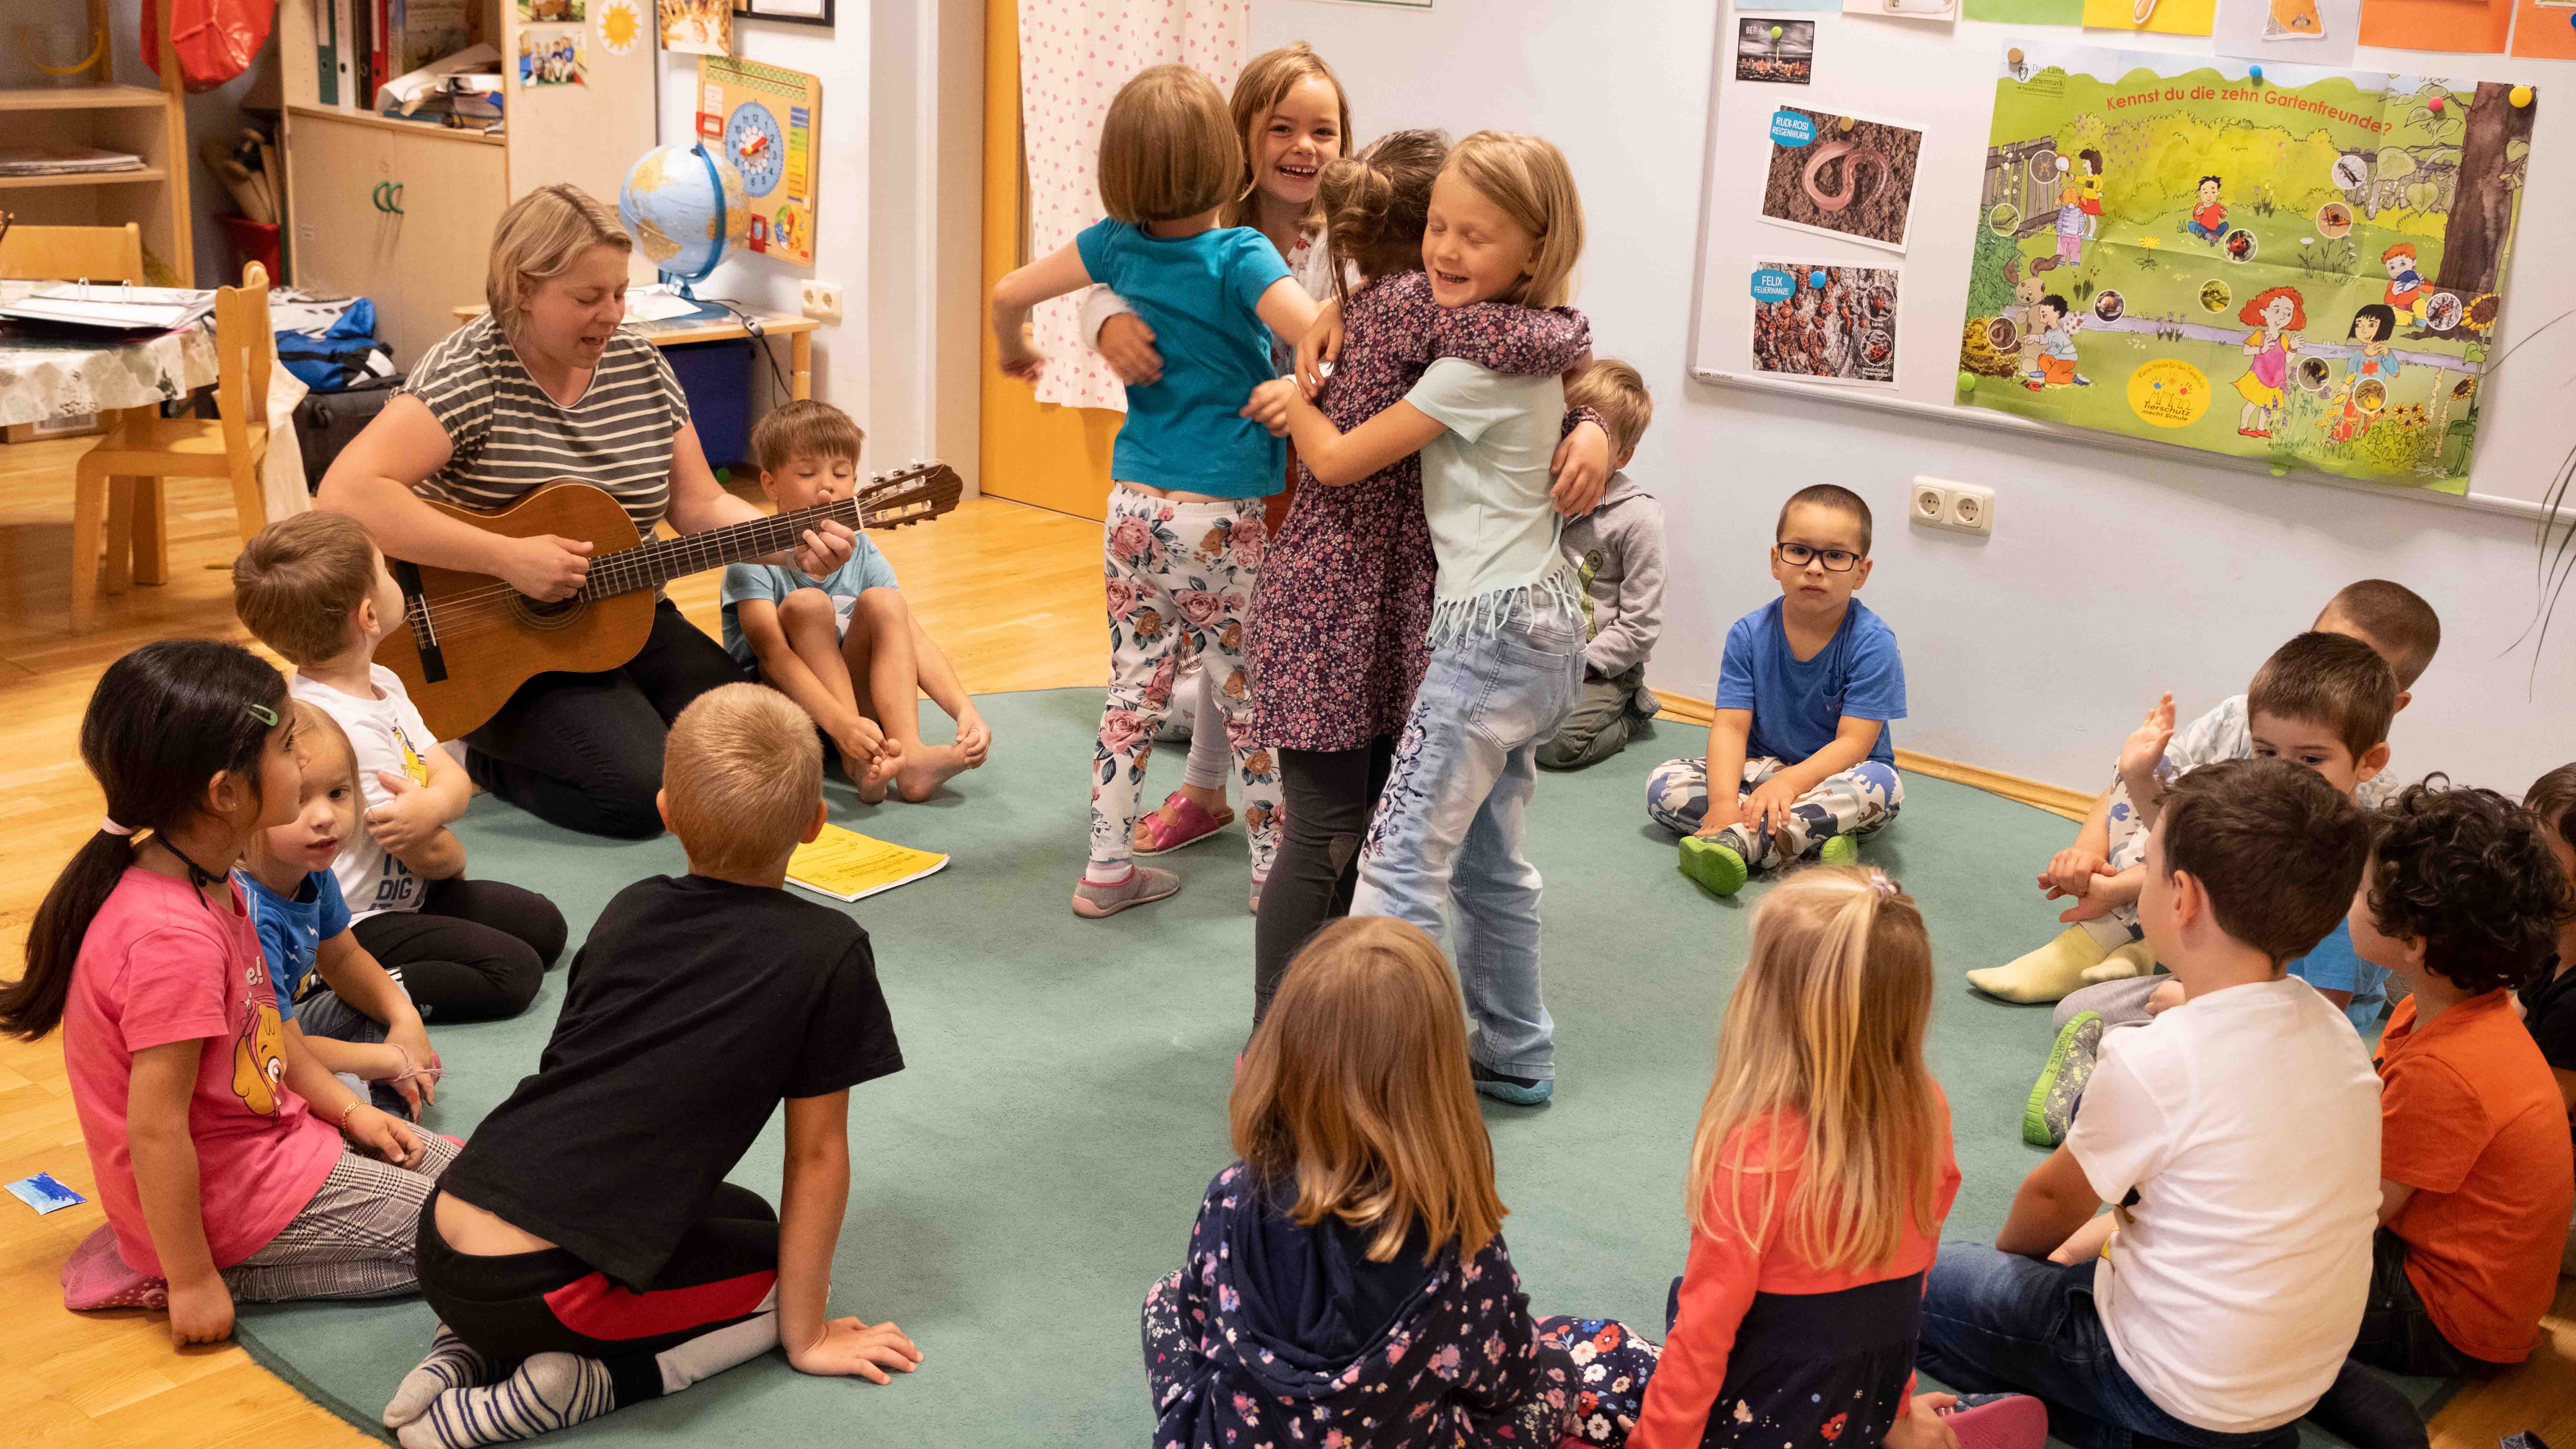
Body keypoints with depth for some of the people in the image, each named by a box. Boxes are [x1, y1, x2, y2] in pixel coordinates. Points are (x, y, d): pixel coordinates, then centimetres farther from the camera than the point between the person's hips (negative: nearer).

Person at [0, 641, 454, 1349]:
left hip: (266, 1127, 10)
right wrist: (193, 1283, -21)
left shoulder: (207, 884, 0)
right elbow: (155, 1130, -29)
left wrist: (352, 1111, 9)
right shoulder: (174, 935, -32)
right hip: (229, 1195, -10)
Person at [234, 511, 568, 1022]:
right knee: (514, 973, -18)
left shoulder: (381, 683, 2)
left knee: (545, 927, 14)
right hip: (351, 926, -10)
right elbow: (431, 857, -23)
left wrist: (433, 806, -27)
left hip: (402, 890, 10)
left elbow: (454, 778, -3)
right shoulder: (346, 730, -30)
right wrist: (455, 858, 1)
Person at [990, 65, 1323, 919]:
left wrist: (1014, 350, 30)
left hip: (1135, 508, 5)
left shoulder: (1121, 243, 1)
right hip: (1224, 518, -5)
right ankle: (1277, 873, 19)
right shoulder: (1241, 258, -15)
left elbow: (1009, 293, 11)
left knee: (1135, 689, 13)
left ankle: (1108, 869, 18)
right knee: (1255, 698, 8)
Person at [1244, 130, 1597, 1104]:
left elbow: (1337, 461, -13)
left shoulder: (1476, 362, -16)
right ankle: (1516, 1059, 27)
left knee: (1400, 866, -11)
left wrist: (1289, 401, 9)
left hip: (1493, 630, -10)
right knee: (1488, 859, 18)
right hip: (1542, 622, 10)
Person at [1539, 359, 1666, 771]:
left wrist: (1576, 665, -18)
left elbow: (1641, 626, -13)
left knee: (1556, 743, -26)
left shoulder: (1637, 517, -12)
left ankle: (1630, 713, 3)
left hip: (1603, 663, -5)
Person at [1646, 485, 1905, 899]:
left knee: (1884, 786, -36)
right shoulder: (1750, 635, -6)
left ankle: (1738, 840, -42)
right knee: (1664, 785, -19)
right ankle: (1812, 839, -30)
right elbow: (1731, 726, -13)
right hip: (1759, 771, 3)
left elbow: (1854, 742, -19)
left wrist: (1789, 781, -35)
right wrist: (1723, 801, -31)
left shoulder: (1873, 642, -14)